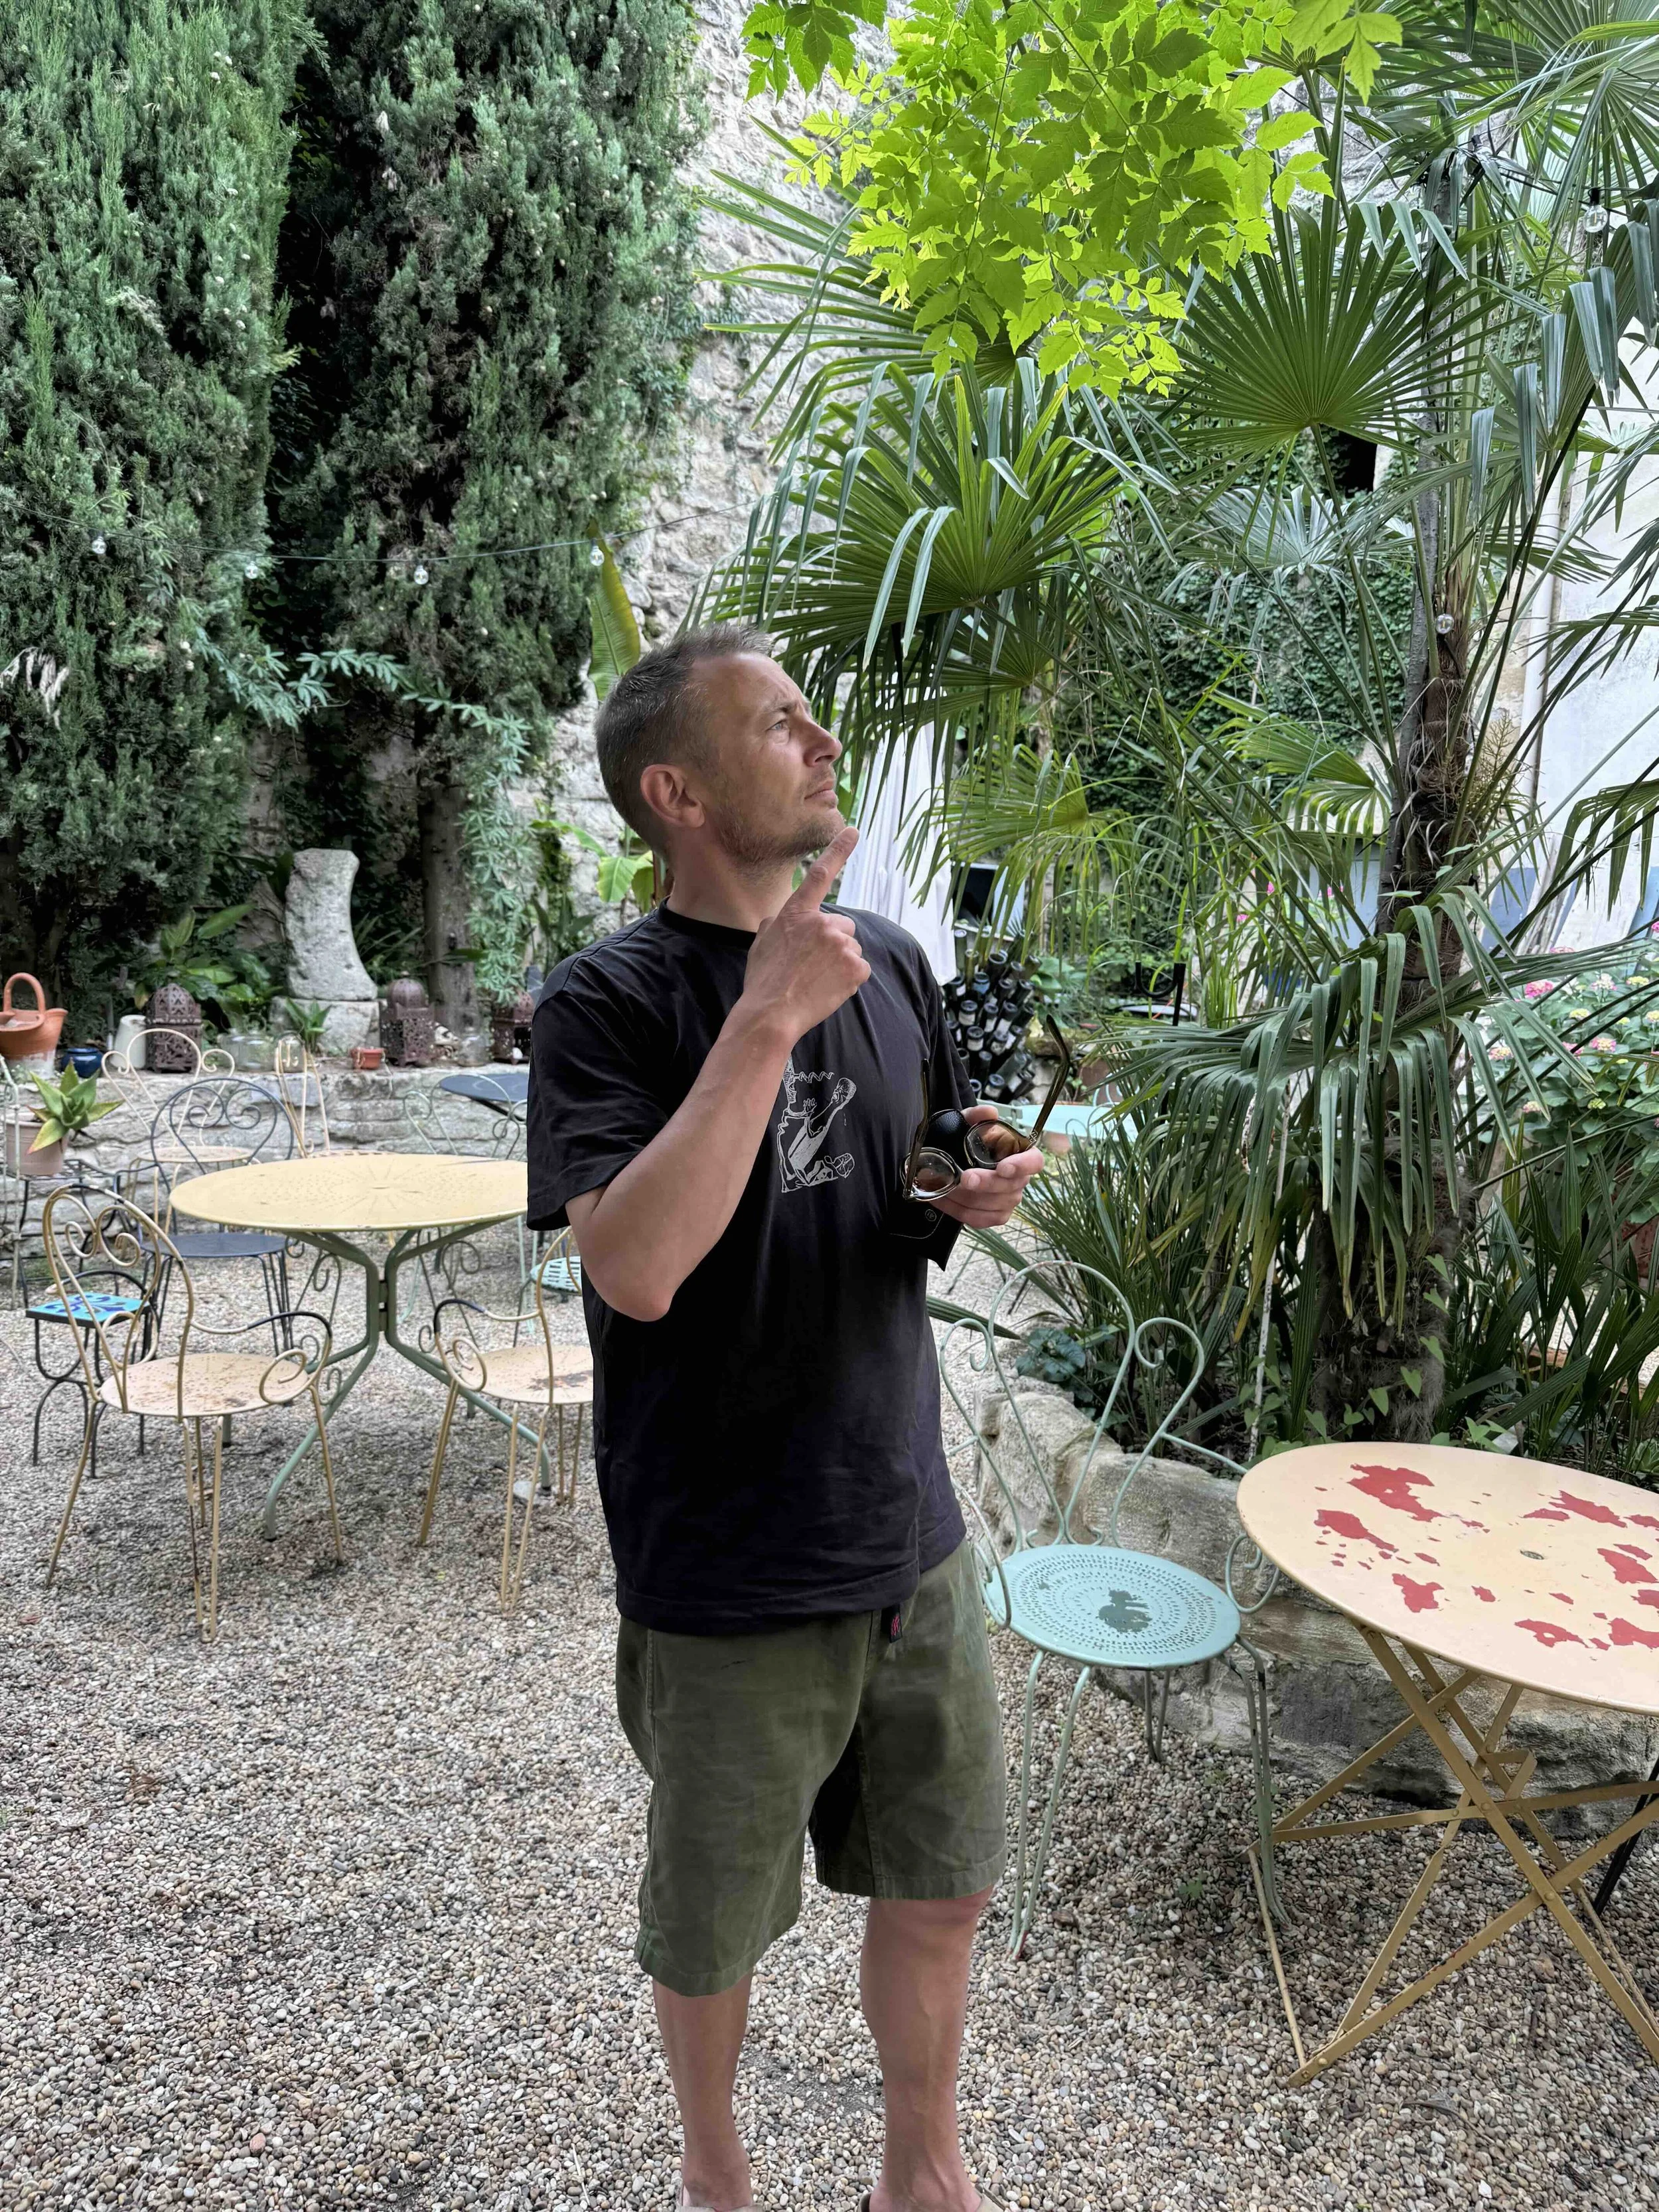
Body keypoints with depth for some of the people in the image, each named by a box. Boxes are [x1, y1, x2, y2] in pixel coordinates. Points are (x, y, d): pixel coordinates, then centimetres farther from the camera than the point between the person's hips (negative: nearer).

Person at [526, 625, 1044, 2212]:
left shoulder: (889, 962, 3)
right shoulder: (606, 1003, -14)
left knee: (939, 1890, 20)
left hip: (911, 1542, 5)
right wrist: (766, 1018, -29)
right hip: (725, 1581, -4)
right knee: (710, 1933, 18)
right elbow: (632, 1266, -28)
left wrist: (976, 1193, -7)